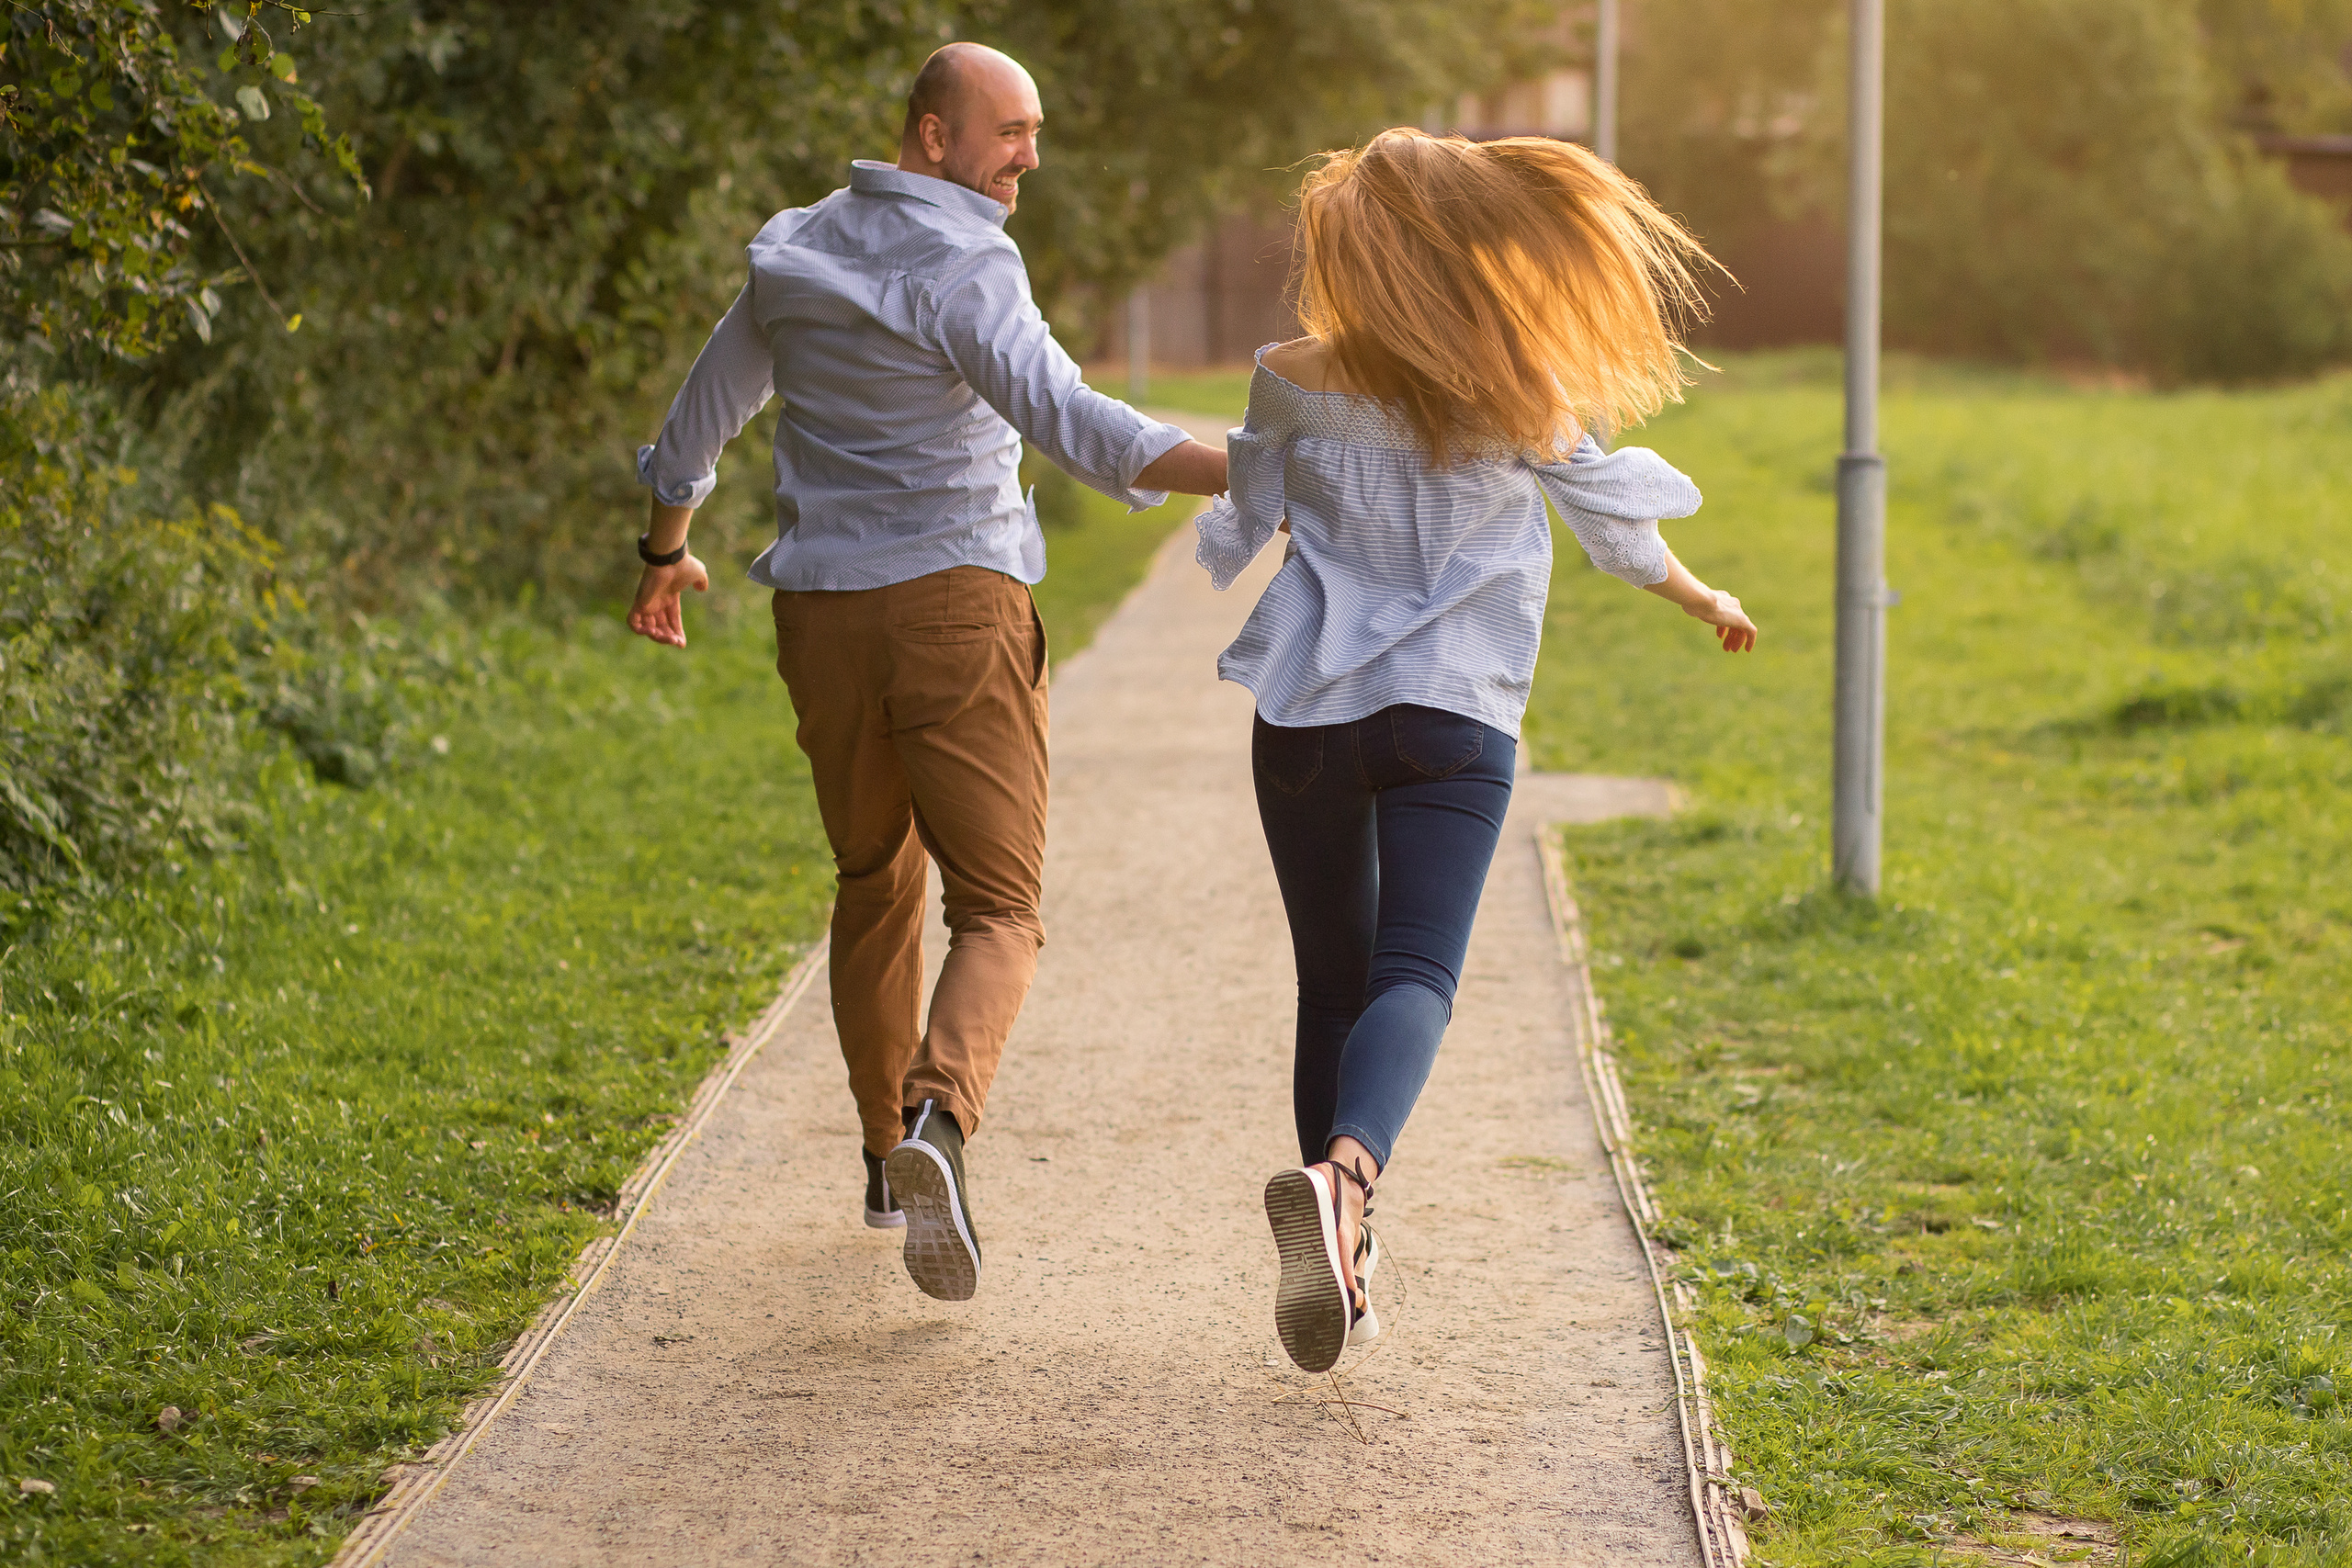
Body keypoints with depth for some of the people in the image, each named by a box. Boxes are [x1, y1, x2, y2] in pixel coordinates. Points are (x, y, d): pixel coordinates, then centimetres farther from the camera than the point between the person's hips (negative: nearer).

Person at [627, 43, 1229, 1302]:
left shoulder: (794, 255, 11)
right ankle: (938, 1123, -30)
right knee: (998, 909, -5)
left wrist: (665, 552, 41)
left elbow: (702, 414, 24)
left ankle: (886, 1152, 31)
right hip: (953, 604, -6)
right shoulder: (962, 269, -12)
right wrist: (1245, 471, -37)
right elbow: (1059, 417, -28)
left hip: (822, 619, 6)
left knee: (874, 883, 23)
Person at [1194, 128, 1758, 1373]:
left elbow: (1243, 528, 11)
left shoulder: (1294, 383, -3)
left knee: (1332, 980, 12)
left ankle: (1341, 1243, 14)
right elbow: (1612, 520, 8)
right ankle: (1346, 1169, -40)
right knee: (1414, 975, -10)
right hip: (1455, 712, -2)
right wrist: (1703, 598, 27)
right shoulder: (1524, 395, -5)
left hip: (1307, 710, 2)